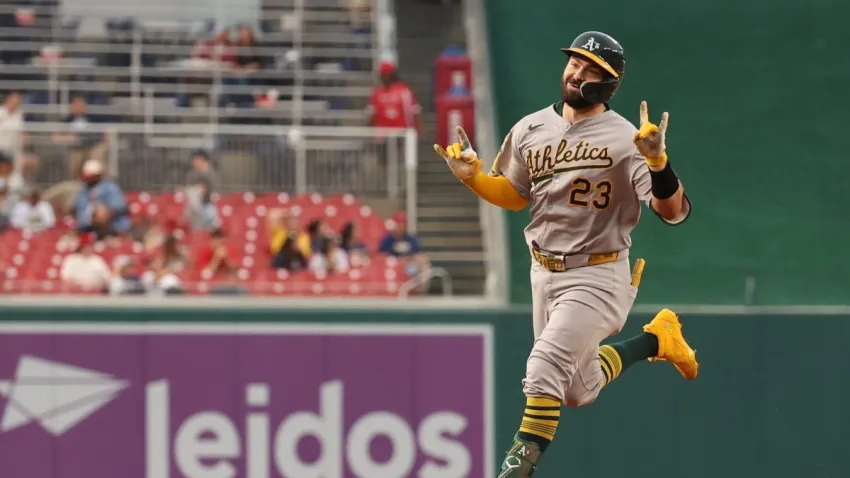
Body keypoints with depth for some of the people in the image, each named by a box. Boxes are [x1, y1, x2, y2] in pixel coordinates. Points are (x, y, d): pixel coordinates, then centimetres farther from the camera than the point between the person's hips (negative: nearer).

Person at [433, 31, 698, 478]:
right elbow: (514, 195, 16)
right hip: (545, 272, 7)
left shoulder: (625, 139, -15)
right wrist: (473, 176, -3)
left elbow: (674, 211, -22)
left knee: (546, 363, -23)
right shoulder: (531, 129, 2)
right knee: (578, 390, 16)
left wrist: (658, 161, -40)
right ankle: (655, 340, 38)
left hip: (598, 276, -7)